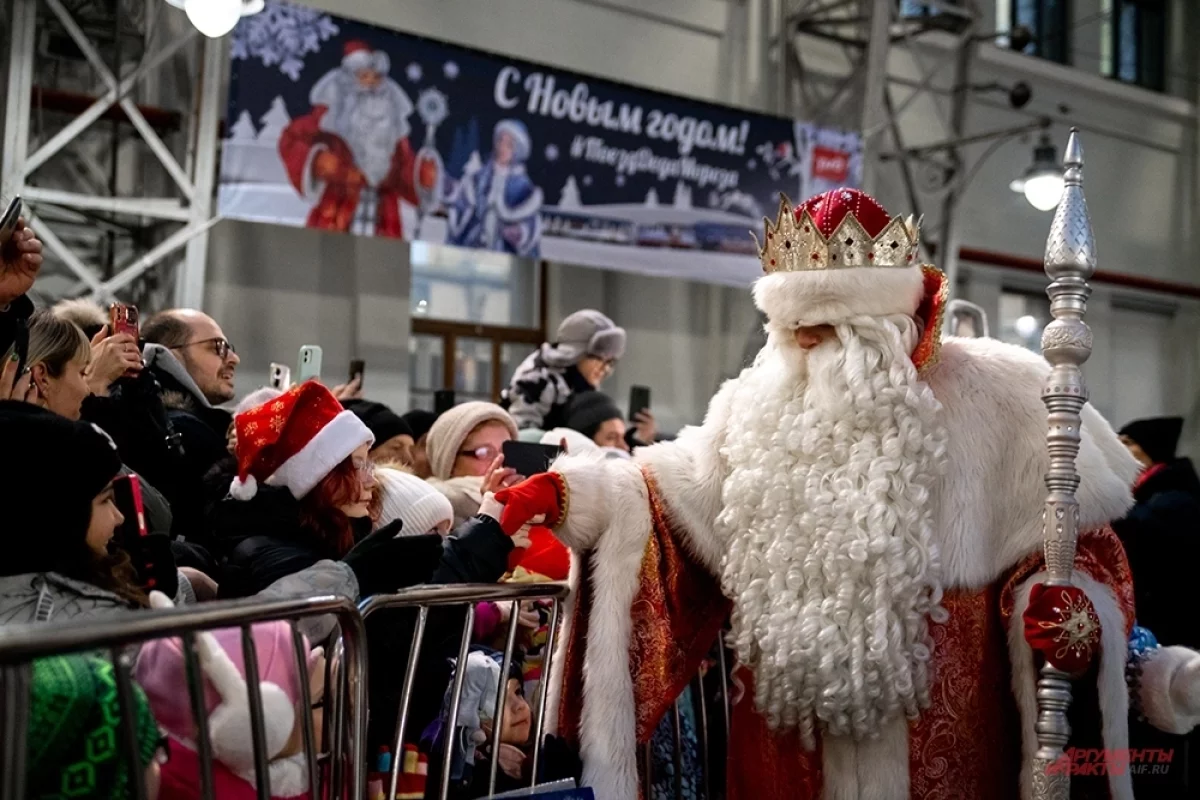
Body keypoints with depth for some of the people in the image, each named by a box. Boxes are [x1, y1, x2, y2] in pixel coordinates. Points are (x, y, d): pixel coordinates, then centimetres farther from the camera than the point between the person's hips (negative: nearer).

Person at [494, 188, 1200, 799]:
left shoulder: (992, 397, -5)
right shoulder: (763, 403, 5)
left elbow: (1077, 539, -1)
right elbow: (679, 495, 11)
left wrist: (1077, 609, -21)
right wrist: (575, 494, 0)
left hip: (936, 731, -2)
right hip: (792, 724, 3)